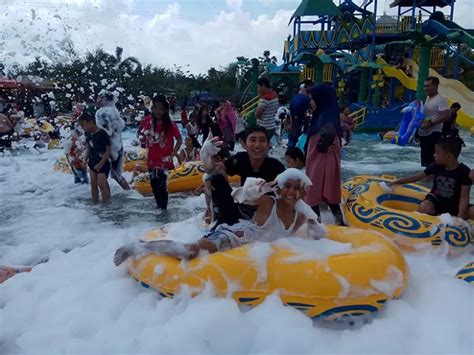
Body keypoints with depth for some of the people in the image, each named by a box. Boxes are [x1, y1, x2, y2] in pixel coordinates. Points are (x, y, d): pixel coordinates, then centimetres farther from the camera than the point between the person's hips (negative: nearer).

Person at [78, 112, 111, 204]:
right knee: (93, 184, 10)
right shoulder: (88, 134, 2)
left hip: (103, 163, -7)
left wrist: (100, 164, -19)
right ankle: (95, 203, 20)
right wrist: (85, 160, 1)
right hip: (92, 162, 7)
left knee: (102, 184, -5)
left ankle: (106, 204, 6)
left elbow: (108, 150, -18)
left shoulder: (103, 134, -20)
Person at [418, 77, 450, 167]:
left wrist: (431, 123, -24)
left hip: (433, 134, -9)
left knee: (431, 159, -11)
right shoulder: (427, 99, 15)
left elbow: (447, 115, -23)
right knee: (424, 157, 16)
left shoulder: (440, 99, -11)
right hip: (423, 134, 9)